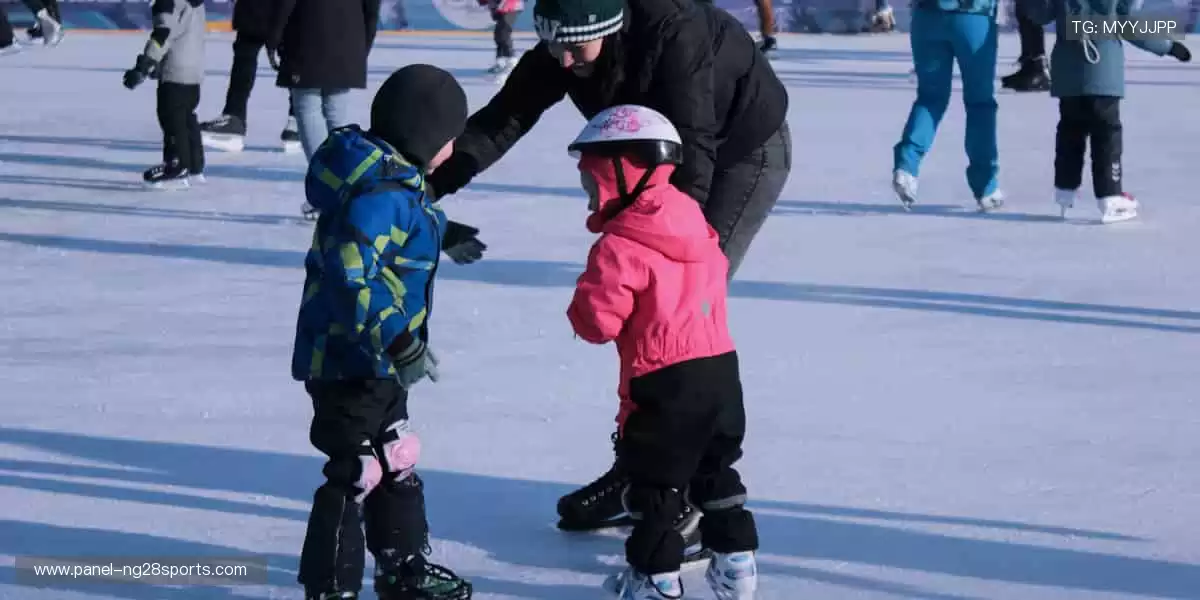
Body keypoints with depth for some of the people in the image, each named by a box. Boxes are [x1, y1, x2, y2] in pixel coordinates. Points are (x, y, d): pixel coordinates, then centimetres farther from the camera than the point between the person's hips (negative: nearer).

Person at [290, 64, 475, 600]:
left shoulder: (392, 180, 7)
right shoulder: (382, 194, -25)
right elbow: (348, 276, -33)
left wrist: (437, 232, 38)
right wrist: (398, 341, -33)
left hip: (376, 360, 11)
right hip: (350, 362, -11)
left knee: (398, 464, 22)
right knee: (355, 475, -2)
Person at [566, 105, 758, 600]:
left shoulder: (620, 247, -16)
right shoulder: (694, 223, 9)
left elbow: (597, 319, -17)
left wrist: (581, 309, 5)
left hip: (664, 382, -8)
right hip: (720, 368, 8)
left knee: (654, 479, 6)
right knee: (715, 470, 20)